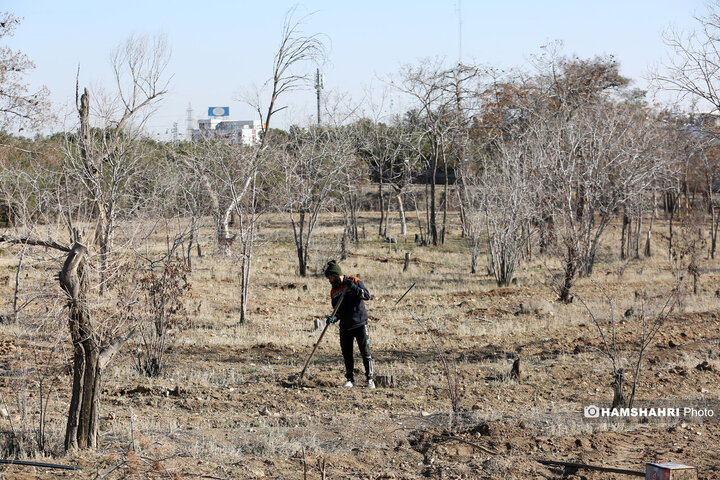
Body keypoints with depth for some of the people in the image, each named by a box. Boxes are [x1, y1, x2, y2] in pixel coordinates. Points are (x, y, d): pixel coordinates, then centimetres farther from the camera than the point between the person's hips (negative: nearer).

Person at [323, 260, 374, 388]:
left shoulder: (354, 281, -4)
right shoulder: (334, 291, 10)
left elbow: (367, 296, -12)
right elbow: (337, 310, 8)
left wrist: (353, 287, -23)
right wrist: (334, 318, -13)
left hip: (360, 324, -5)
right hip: (345, 327, 5)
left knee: (365, 352, -4)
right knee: (347, 354, 6)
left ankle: (369, 379, 5)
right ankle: (350, 379, 17)